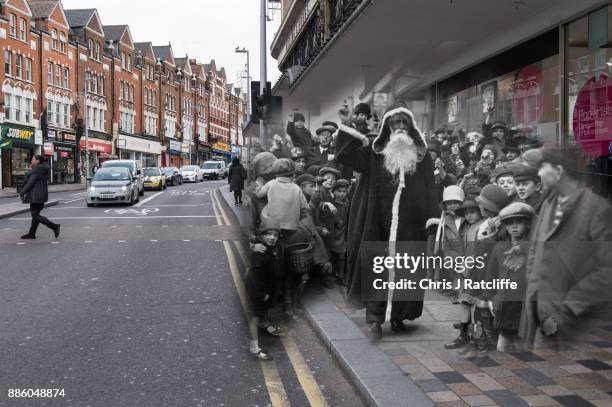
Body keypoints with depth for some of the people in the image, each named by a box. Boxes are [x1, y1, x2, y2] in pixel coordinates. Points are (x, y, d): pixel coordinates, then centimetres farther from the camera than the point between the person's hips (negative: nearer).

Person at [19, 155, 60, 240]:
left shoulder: (36, 170, -16)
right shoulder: (43, 169, 13)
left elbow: (30, 183, -16)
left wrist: (22, 193, -8)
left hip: (36, 196, -10)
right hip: (42, 195, 10)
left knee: (35, 215, -5)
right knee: (36, 214, 13)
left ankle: (54, 226, -13)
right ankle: (32, 233, 18)